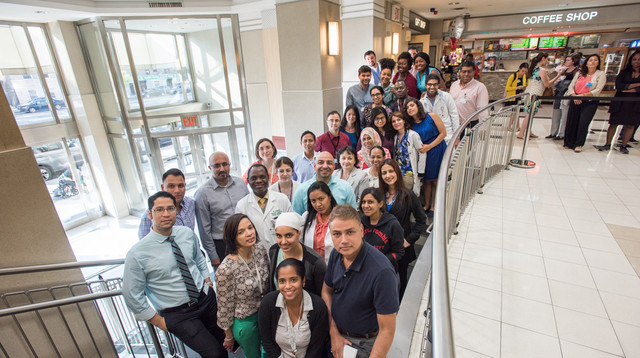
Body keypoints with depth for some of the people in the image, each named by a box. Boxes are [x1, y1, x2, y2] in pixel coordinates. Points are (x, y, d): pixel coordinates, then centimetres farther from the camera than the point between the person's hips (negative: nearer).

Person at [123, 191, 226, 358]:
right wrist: (158, 321, -6)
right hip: (177, 314, -4)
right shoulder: (137, 254, -20)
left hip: (206, 298, 4)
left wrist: (207, 281, 7)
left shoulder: (187, 233, -6)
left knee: (222, 339, 19)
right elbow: (132, 296, -10)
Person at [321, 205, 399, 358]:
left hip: (366, 345, -5)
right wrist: (334, 333, -4)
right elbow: (327, 291, 2)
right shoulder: (336, 254, -13)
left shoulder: (382, 271, -33)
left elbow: (387, 330, -26)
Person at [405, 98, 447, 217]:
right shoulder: (412, 126, 4)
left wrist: (429, 146, -13)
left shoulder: (431, 116, -5)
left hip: (438, 152, -3)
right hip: (423, 155, 3)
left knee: (436, 181, 3)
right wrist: (420, 148, -10)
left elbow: (443, 133, -6)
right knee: (426, 180, 9)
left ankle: (433, 207, 15)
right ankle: (426, 205, 23)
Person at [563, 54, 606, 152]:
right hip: (575, 101, 3)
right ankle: (569, 143, 15)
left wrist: (582, 95, -20)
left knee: (583, 123, -10)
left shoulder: (601, 74, 1)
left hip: (590, 102, -3)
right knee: (571, 122, 2)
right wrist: (574, 96, -12)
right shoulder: (579, 73, 12)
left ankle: (579, 144, 1)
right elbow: (571, 86, 5)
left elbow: (597, 91, -9)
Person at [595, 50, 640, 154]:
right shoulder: (624, 73, 7)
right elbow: (618, 86, -7)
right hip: (620, 103, 0)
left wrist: (627, 90, -12)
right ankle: (607, 144, 8)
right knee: (613, 123, 0)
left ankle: (623, 146, 13)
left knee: (630, 125, 4)